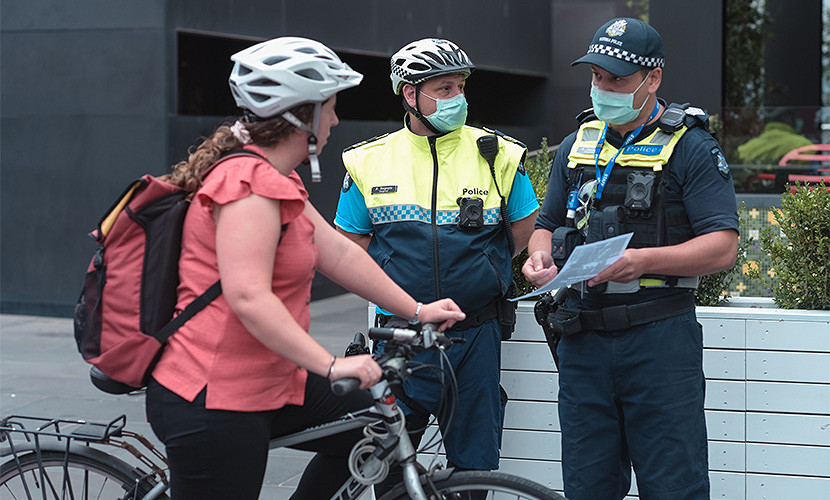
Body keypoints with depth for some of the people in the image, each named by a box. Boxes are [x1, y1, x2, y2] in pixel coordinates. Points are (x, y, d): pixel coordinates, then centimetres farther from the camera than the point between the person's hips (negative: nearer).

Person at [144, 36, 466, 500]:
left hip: (267, 383, 11)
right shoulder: (250, 183, -21)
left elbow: (338, 252, 16)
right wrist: (332, 365, -31)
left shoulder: (274, 180, 14)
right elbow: (249, 298, -30)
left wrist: (417, 310, 16)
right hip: (212, 403, -10)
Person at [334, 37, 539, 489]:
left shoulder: (498, 156, 1)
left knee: (474, 464, 6)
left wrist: (479, 273, 10)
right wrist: (391, 286, 3)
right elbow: (350, 243, 11)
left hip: (476, 335, 0)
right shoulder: (369, 162, 3)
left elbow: (527, 230, 10)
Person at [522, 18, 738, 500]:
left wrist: (644, 260, -23)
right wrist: (540, 257, -1)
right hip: (582, 340, 5)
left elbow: (723, 247, -9)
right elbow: (547, 225, 23)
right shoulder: (576, 146, 15)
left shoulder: (691, 148, -2)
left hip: (660, 339, -5)